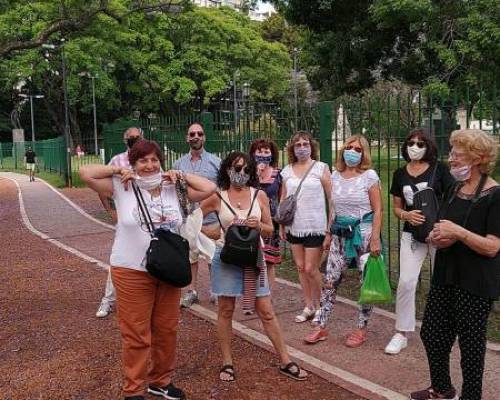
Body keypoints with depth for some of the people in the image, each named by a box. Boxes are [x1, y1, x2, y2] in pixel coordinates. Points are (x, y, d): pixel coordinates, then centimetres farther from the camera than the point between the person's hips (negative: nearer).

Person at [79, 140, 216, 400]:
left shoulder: (173, 188, 3)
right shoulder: (122, 187, -4)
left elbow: (209, 188, 1)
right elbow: (85, 173, -8)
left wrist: (180, 175, -1)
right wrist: (118, 170, -6)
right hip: (132, 271, -3)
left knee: (166, 330, 15)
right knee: (136, 334, 4)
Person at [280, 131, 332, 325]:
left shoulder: (321, 168, -5)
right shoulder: (287, 171, 7)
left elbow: (332, 197, -6)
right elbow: (283, 198, 13)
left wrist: (331, 225, -11)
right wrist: (281, 225, 10)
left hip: (315, 226, -5)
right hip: (294, 226, 5)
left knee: (310, 268, -3)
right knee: (300, 267, 10)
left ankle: (318, 306, 18)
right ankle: (309, 306, 24)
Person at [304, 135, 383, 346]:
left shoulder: (369, 176, -7)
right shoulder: (335, 176, 7)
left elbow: (378, 210, -8)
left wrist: (375, 238, -15)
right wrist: (329, 234, 13)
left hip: (363, 233, -4)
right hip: (340, 234, 5)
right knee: (330, 280, 4)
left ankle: (361, 329, 16)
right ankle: (322, 327, 14)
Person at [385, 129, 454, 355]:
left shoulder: (439, 169, -3)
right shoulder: (400, 174, 7)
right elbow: (396, 207, 12)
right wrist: (406, 215, -11)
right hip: (411, 234, 2)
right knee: (406, 282, -4)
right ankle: (401, 333, 8)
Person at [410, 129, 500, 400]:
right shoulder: (453, 192, 9)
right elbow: (437, 233, 14)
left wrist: (458, 232, -26)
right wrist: (437, 238, -8)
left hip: (475, 284, -7)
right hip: (445, 277, 7)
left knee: (470, 342, 5)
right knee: (431, 333, 13)